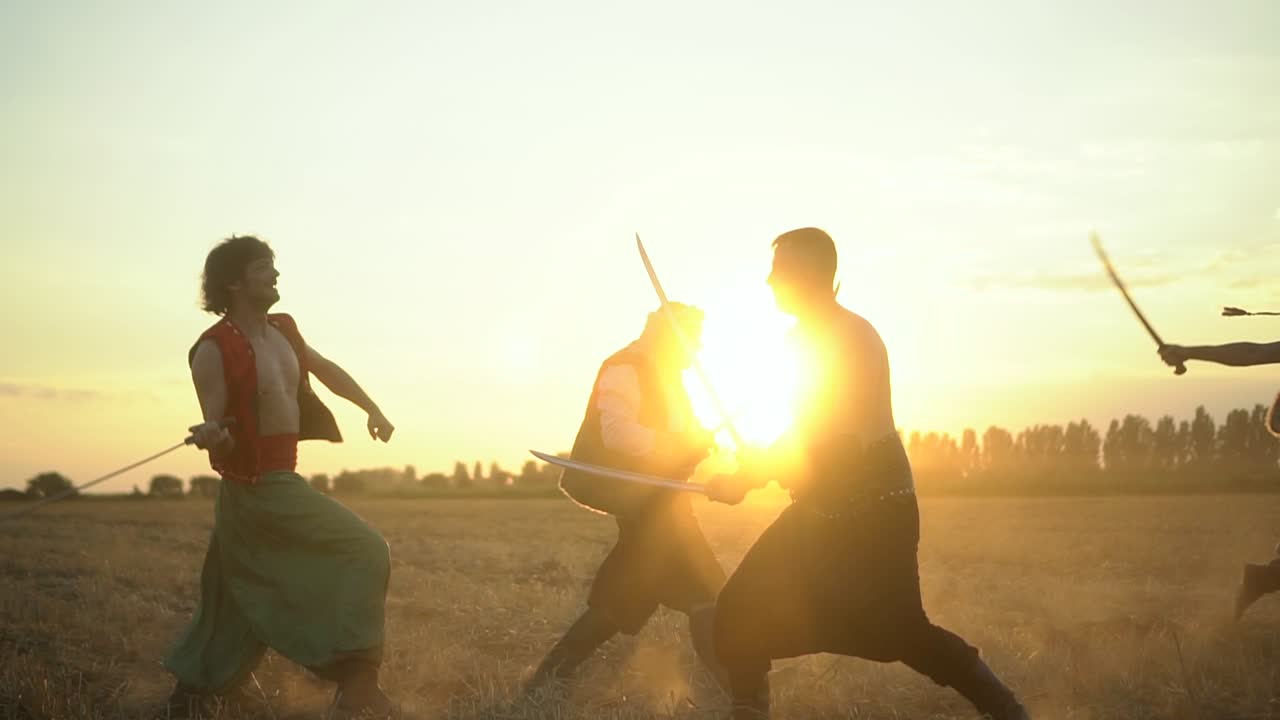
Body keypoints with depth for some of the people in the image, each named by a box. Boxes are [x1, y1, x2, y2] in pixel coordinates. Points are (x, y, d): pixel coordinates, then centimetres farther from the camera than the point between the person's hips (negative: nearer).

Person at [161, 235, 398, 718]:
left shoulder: (283, 330, 7)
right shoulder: (214, 350, -16)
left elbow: (326, 370, 25)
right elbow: (217, 433, -18)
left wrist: (372, 410, 24)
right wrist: (211, 437, -40)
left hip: (281, 482, 9)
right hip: (258, 488, -9)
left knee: (236, 603, 15)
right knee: (363, 553, -14)